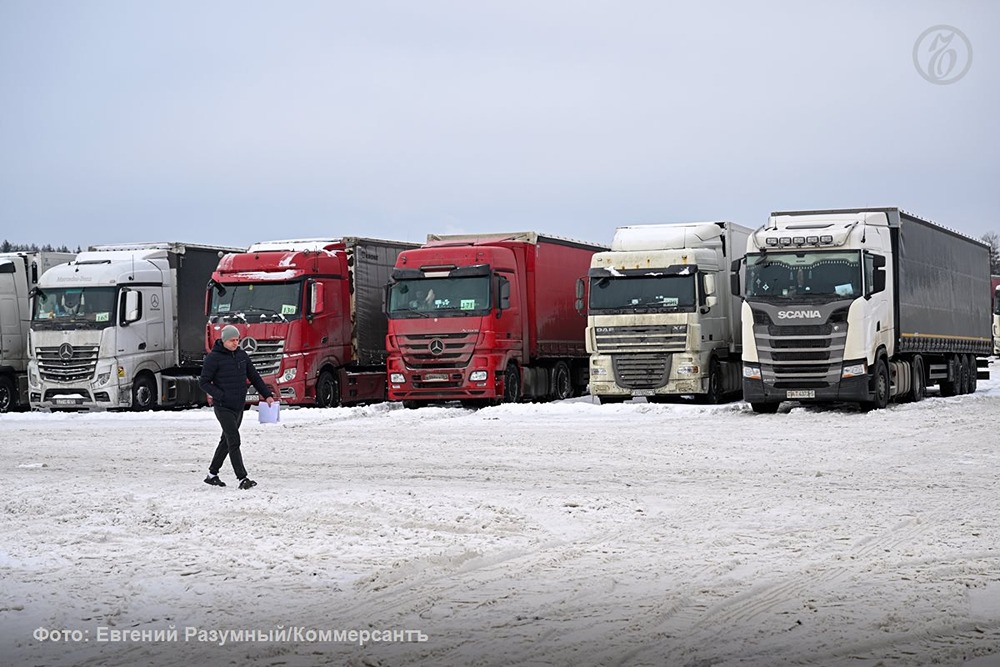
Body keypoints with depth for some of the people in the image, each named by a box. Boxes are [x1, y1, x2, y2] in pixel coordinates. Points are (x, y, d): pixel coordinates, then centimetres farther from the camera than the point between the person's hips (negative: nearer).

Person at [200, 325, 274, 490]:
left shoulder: (242, 355, 8)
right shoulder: (214, 357, -10)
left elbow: (254, 377, 16)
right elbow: (204, 382, -8)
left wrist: (267, 395, 11)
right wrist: (221, 396, -19)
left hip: (238, 407, 7)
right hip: (223, 407, -7)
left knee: (227, 441, 14)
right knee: (234, 441, -13)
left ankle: (212, 474, 27)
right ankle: (243, 478, -15)